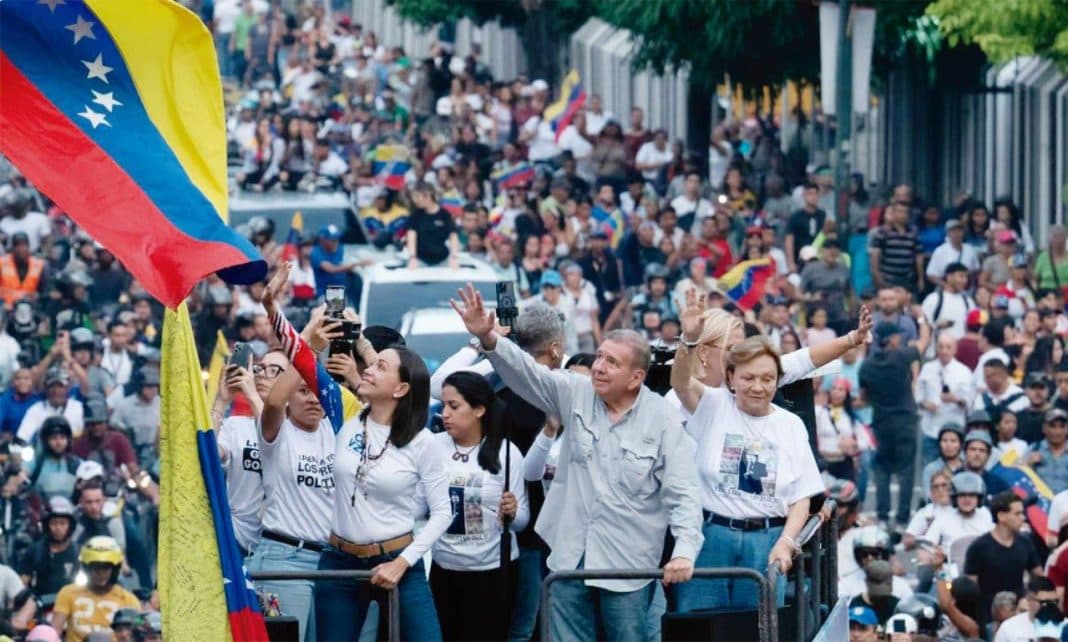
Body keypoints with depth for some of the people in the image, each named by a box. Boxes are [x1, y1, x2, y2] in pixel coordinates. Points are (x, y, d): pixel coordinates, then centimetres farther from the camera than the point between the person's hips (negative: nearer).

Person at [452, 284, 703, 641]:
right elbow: (526, 373, -9)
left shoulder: (662, 420, -8)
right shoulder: (576, 395, 2)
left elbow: (683, 494, -10)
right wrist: (488, 339, -28)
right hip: (570, 557, 3)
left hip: (629, 565, -3)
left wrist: (684, 551, -24)